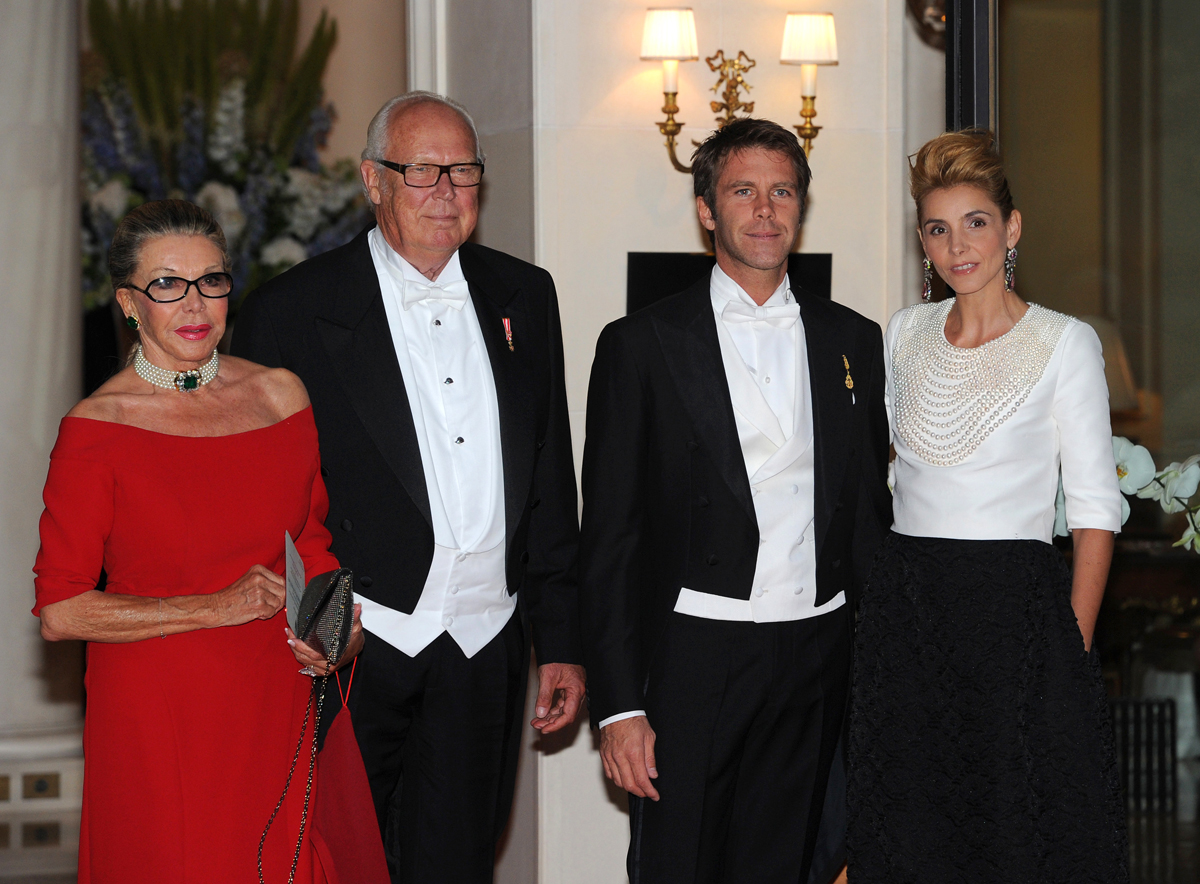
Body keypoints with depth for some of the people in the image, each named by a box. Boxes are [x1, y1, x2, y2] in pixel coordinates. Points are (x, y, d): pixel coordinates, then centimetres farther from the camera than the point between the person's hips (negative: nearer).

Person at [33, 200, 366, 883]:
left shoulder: (281, 395, 2)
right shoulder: (97, 428, -11)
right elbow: (60, 612, -12)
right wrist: (213, 608, -16)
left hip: (277, 698, 4)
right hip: (157, 719, -4)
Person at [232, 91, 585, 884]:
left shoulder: (524, 296, 9)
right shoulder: (293, 312, -5)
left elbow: (551, 482, 11)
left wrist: (560, 641, 9)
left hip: (485, 649, 3)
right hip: (350, 650, -3)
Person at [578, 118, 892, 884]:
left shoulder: (854, 341, 10)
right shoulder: (641, 346, 0)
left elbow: (873, 511, 14)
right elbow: (608, 539, -2)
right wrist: (618, 705, -9)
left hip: (820, 661, 3)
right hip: (694, 662, -3)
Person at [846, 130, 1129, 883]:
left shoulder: (1066, 344, -5)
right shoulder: (906, 334, 9)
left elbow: (1095, 506, -6)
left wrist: (1074, 646, -12)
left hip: (1016, 605, -4)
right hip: (905, 609, 4)